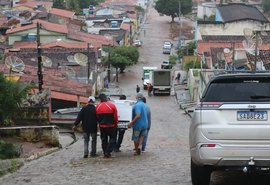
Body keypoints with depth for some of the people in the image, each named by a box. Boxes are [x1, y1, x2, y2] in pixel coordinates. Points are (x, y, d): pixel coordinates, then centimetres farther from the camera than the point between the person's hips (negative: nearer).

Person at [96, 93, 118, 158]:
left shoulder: (97, 107, -3)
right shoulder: (112, 105, -10)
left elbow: (97, 117, 5)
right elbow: (115, 116, -5)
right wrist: (116, 124, 10)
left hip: (102, 126, 3)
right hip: (111, 125, -3)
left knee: (104, 139, 12)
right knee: (112, 138, 8)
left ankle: (105, 153, 13)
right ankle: (108, 152, -3)